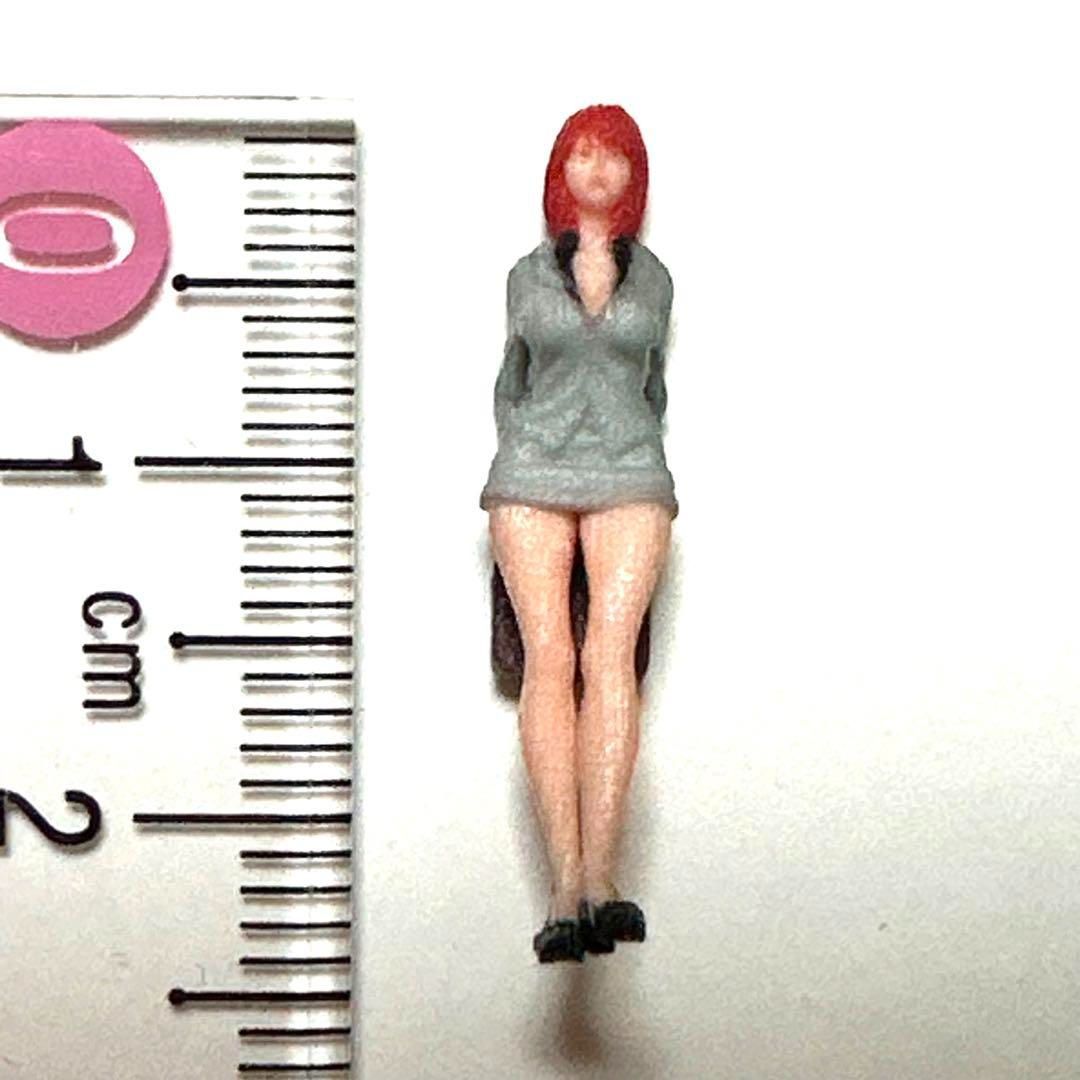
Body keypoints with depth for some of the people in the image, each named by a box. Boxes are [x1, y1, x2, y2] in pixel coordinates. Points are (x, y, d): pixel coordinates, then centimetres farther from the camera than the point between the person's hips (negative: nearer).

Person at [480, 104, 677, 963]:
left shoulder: (652, 277, 13)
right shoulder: (528, 275, 12)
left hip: (628, 479, 0)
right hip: (532, 476, 0)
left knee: (610, 652, -20)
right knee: (549, 658, -15)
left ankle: (597, 883, -28)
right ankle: (566, 889, -19)